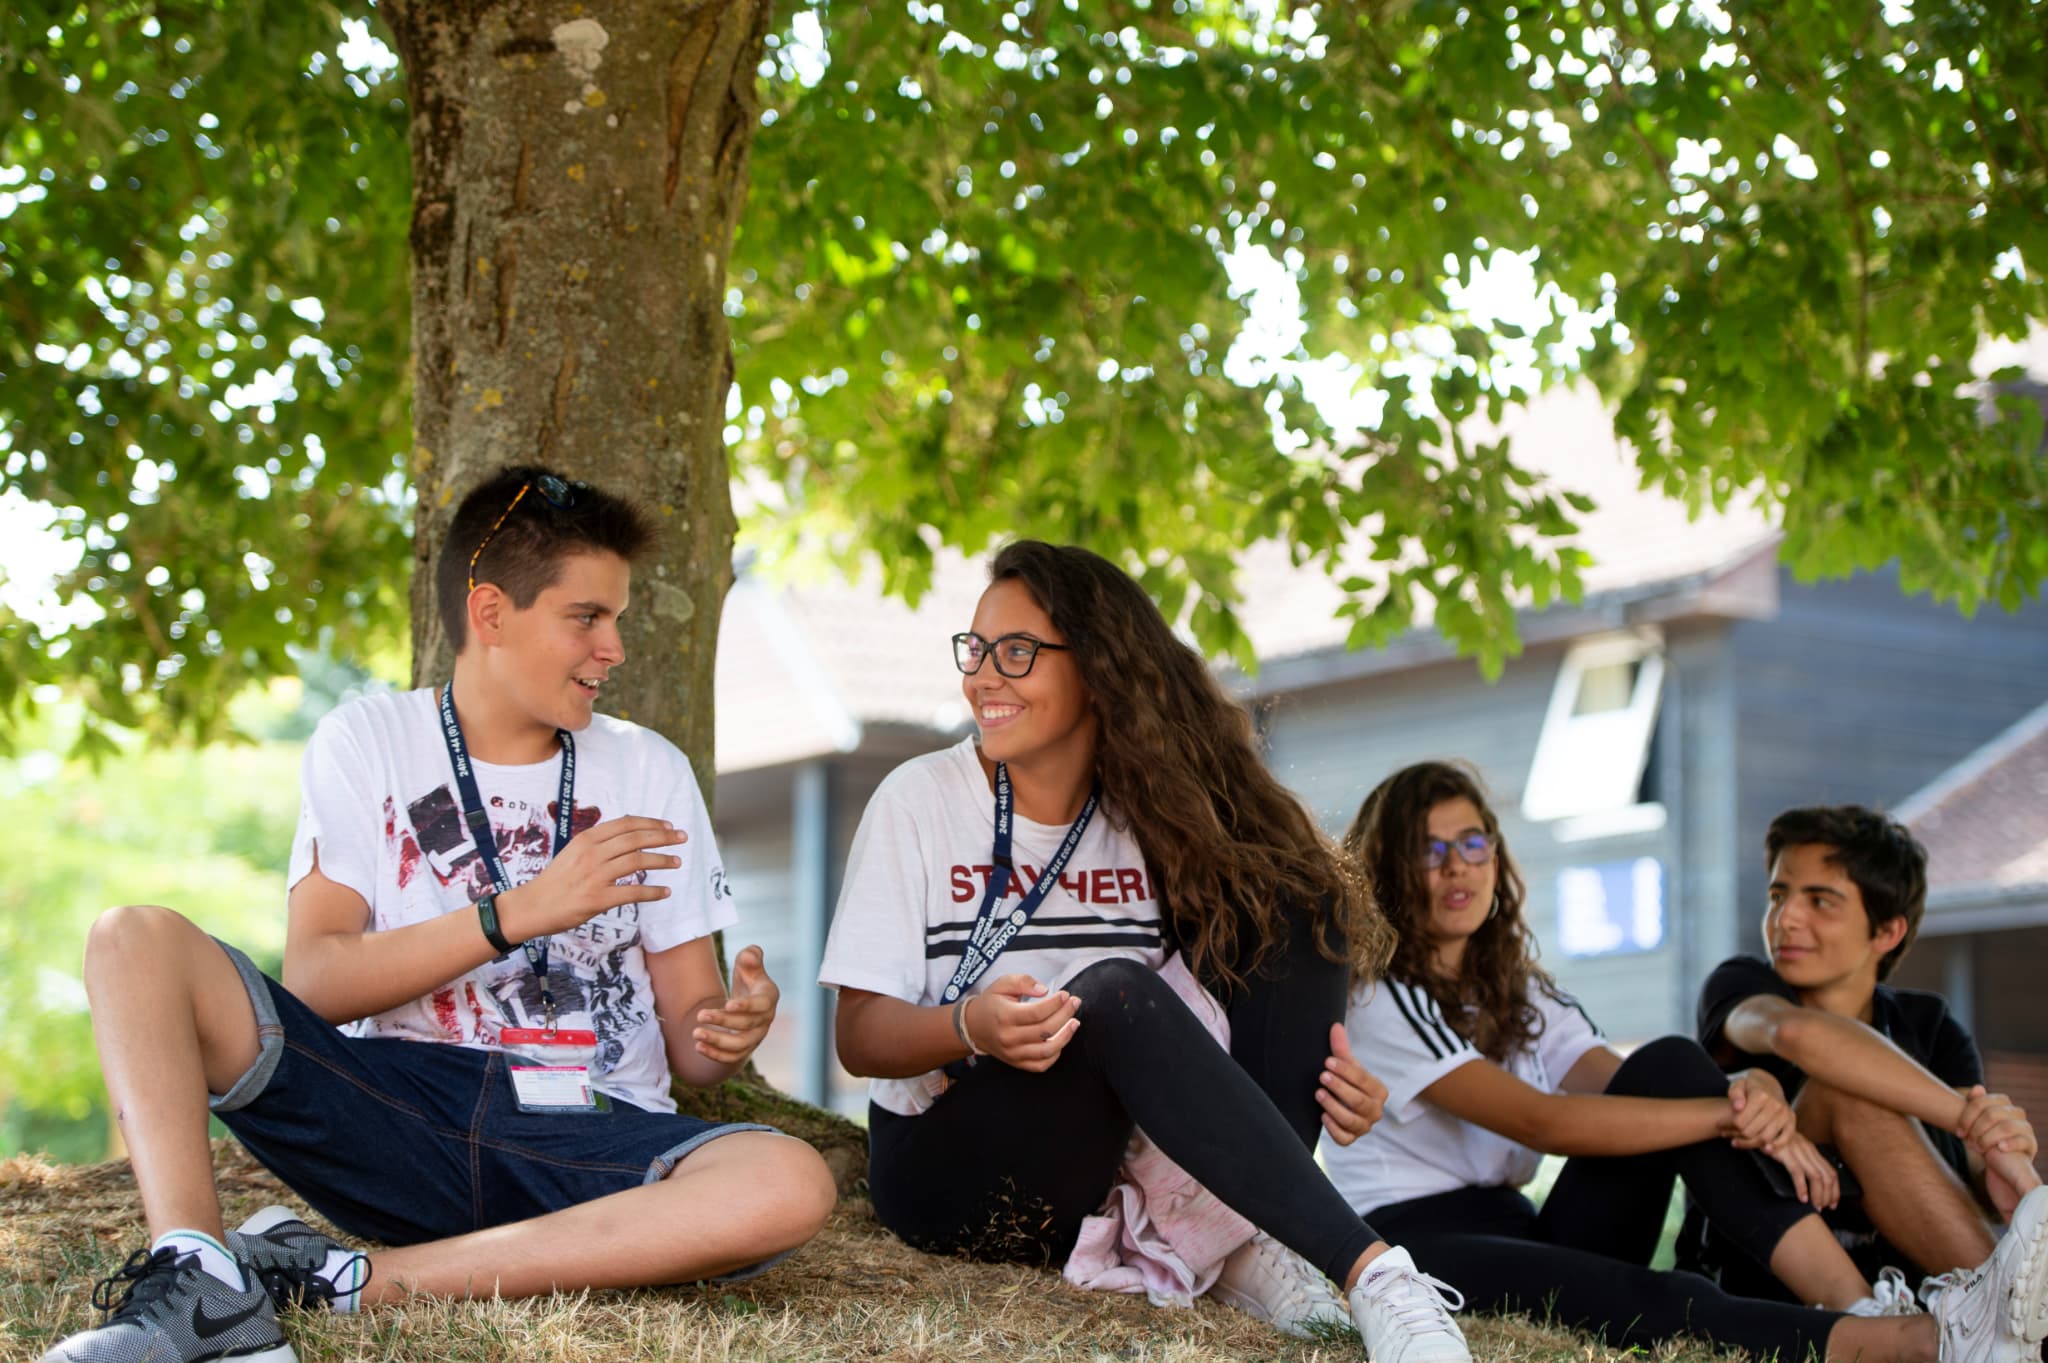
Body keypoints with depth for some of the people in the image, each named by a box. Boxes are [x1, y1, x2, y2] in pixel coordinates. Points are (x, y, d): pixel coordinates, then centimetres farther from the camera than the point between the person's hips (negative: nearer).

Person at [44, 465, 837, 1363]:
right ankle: (199, 1285, -37)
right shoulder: (369, 741, 8)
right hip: (395, 1111, -1)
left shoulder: (648, 769, 12)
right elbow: (312, 979, -6)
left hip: (592, 1141, 1)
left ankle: (343, 1282, -29)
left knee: (792, 1186, -32)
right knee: (135, 940, -17)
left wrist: (730, 1030, -15)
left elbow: (689, 1043, 10)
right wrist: (520, 911, -16)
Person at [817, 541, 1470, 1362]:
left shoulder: (1155, 815, 3)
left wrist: (1328, 1075, -18)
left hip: (1117, 1170, 4)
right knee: (1114, 993, -34)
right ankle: (1367, 1271, -40)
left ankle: (1253, 1253, -24)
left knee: (1298, 900, -11)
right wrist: (971, 1026, -30)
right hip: (948, 1166, -4)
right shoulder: (921, 799, -5)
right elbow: (859, 1036, -8)